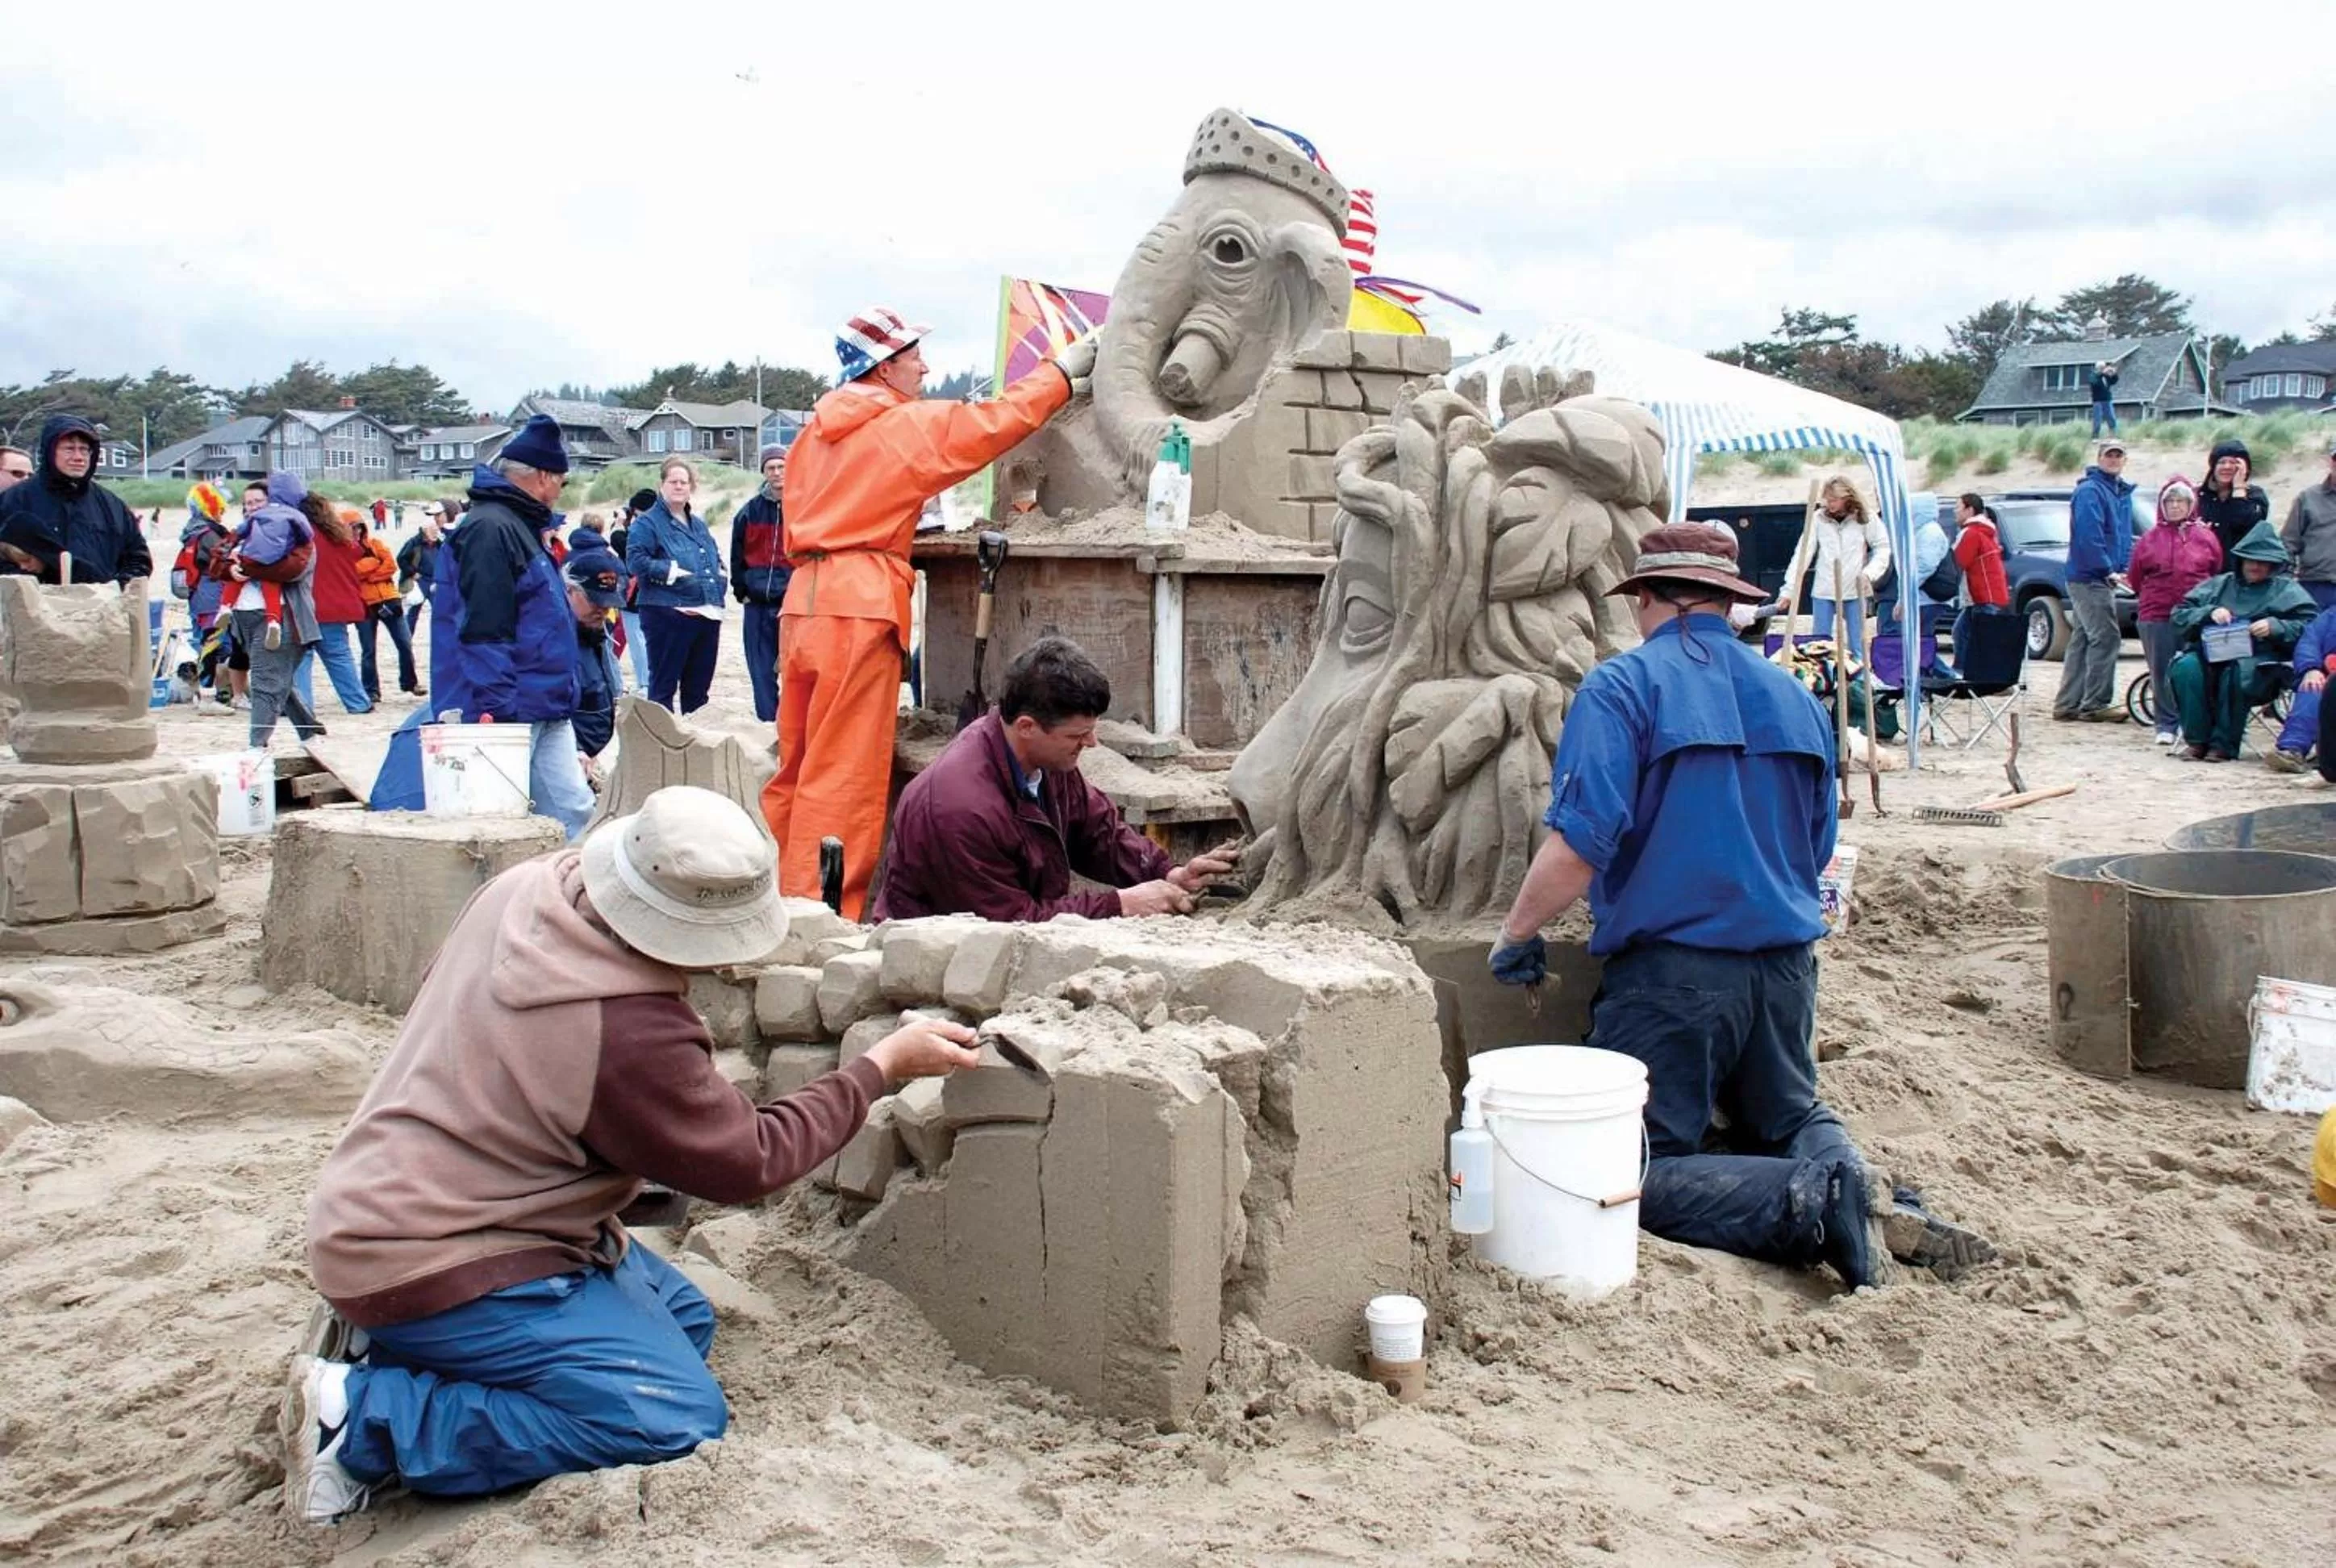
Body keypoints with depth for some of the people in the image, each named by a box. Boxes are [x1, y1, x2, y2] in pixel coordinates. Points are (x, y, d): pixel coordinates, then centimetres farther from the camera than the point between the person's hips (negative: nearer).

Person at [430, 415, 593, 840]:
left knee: (574, 808, 9)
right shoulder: (490, 529, -15)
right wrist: (495, 713, -24)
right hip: (509, 711, -10)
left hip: (546, 711, 10)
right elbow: (483, 631, -21)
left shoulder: (521, 526, 18)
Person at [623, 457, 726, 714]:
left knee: (699, 686, 13)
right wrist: (671, 571, -20)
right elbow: (636, 561, -15)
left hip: (707, 614, 7)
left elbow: (716, 559, 32)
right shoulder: (647, 523, -2)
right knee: (664, 684, -2)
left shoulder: (699, 525, 21)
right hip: (668, 615, -7)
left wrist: (718, 575, 11)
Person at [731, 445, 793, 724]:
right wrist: (742, 591, 6)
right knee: (762, 672, 5)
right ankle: (767, 724, 12)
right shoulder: (750, 512, 9)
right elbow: (737, 556, 13)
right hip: (758, 604, 3)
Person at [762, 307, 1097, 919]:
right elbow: (997, 422, 8)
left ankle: (783, 899, 16)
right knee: (845, 774, -6)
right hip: (860, 605, -7)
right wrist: (1061, 372, 21)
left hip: (803, 599, 8)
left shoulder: (817, 430, 17)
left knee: (799, 766, 12)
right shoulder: (910, 425, -2)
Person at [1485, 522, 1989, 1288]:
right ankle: (1843, 1174, -7)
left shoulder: (1622, 686, -7)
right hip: (1787, 964, 6)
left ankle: (1806, 1203, -24)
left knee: (1644, 1172, -1)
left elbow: (1581, 840, -19)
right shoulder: (1796, 698, 12)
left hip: (1673, 969, -6)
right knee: (1789, 1122, 26)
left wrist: (1516, 935, -6)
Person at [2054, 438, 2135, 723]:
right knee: (2105, 638, -11)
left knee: (2082, 640, 10)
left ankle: (2067, 704, 14)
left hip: (2104, 579, 9)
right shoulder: (2090, 491, -12)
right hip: (2090, 578, -9)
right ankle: (2095, 704, -7)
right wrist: (2108, 571, -17)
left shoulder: (2123, 493, 17)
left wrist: (2125, 569, 7)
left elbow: (2125, 536, 21)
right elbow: (2088, 536, -20)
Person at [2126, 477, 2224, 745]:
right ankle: (2166, 725, 9)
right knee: (2161, 672, 1)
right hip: (2156, 616, 1)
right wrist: (2151, 598, 11)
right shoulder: (2149, 538, 9)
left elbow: (2219, 575, 11)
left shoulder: (2205, 537, 7)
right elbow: (2134, 577, 13)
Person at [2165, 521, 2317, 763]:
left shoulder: (2286, 590, 16)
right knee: (2186, 667, -31)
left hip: (2260, 661, -3)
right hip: (2211, 653, 3)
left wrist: (2276, 627, -15)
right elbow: (2179, 616, 13)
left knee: (2237, 674, -37)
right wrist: (2209, 613, -5)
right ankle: (2198, 740, -23)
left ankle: (2223, 744, -27)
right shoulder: (2219, 585, 23)